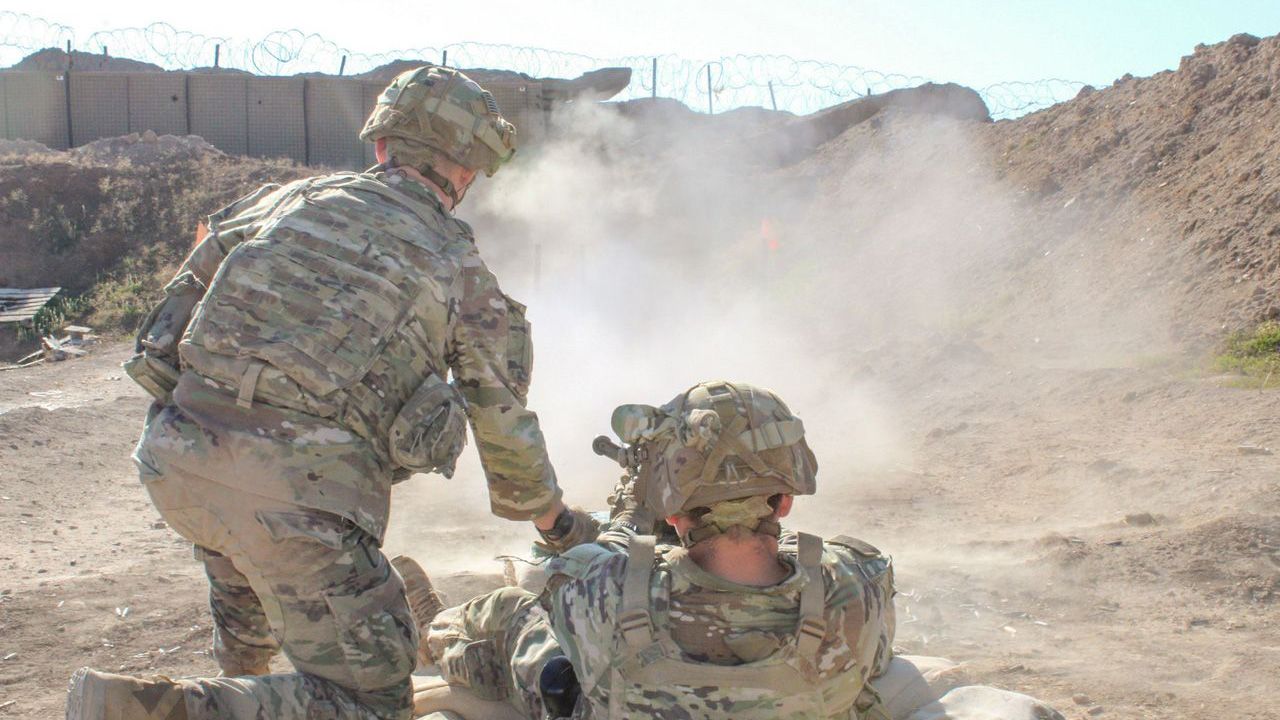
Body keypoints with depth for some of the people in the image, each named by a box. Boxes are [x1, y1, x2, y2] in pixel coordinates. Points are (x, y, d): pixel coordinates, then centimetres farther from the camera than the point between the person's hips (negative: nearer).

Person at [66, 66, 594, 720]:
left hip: (175, 457, 6)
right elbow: (504, 420, 20)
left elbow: (183, 297, 21)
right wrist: (550, 516, 38)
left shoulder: (285, 198, 18)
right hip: (300, 488, -6)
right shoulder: (461, 268, 11)